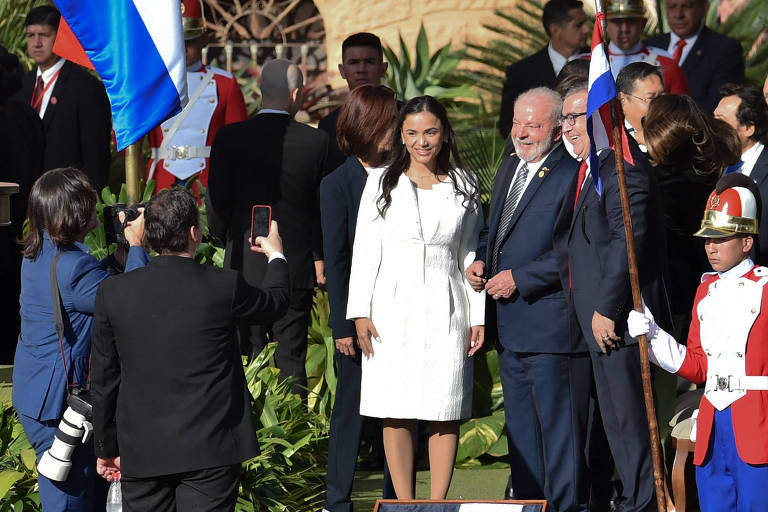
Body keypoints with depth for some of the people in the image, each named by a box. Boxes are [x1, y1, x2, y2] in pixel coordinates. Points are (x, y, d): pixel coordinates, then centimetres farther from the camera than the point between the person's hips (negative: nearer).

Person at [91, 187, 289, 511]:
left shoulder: (112, 293, -4)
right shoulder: (224, 287, -10)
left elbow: (104, 380, 3)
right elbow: (276, 302, 13)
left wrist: (107, 448, 15)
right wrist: (275, 256, 35)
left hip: (141, 454, 2)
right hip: (211, 449, -2)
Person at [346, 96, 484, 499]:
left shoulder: (463, 188, 8)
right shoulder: (382, 184, 5)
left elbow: (471, 255, 10)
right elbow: (365, 250, 4)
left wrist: (477, 316, 5)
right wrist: (360, 313, -3)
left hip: (445, 310, 1)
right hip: (393, 309, 0)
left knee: (444, 413, -1)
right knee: (395, 414, -1)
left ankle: (438, 503, 4)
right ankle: (405, 504, 4)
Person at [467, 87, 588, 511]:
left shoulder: (572, 176, -14)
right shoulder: (509, 167, 14)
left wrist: (519, 279, -18)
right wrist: (481, 260, 7)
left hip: (550, 322, -9)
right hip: (510, 323, 9)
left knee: (558, 424, -3)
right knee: (519, 426, 16)